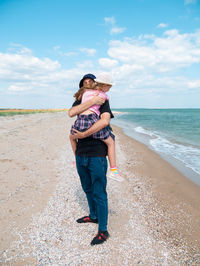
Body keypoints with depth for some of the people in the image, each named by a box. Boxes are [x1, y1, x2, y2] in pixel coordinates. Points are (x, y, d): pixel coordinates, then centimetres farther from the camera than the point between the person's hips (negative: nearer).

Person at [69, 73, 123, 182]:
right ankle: (113, 170, 15)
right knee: (110, 142, 17)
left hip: (81, 120, 3)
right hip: (93, 119, -3)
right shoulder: (104, 95, 11)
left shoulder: (85, 91, 17)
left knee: (72, 137, 36)